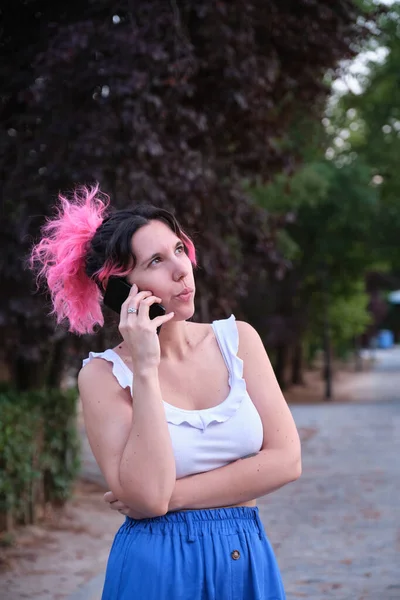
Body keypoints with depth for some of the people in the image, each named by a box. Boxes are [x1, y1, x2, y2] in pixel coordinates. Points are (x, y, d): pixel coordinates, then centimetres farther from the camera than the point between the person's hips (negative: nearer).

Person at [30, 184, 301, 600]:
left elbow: (285, 460, -7)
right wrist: (144, 369, -21)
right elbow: (146, 496, -19)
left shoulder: (237, 339, -2)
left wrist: (173, 496, -12)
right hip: (158, 566, -2)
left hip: (249, 562, 3)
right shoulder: (103, 374, -9)